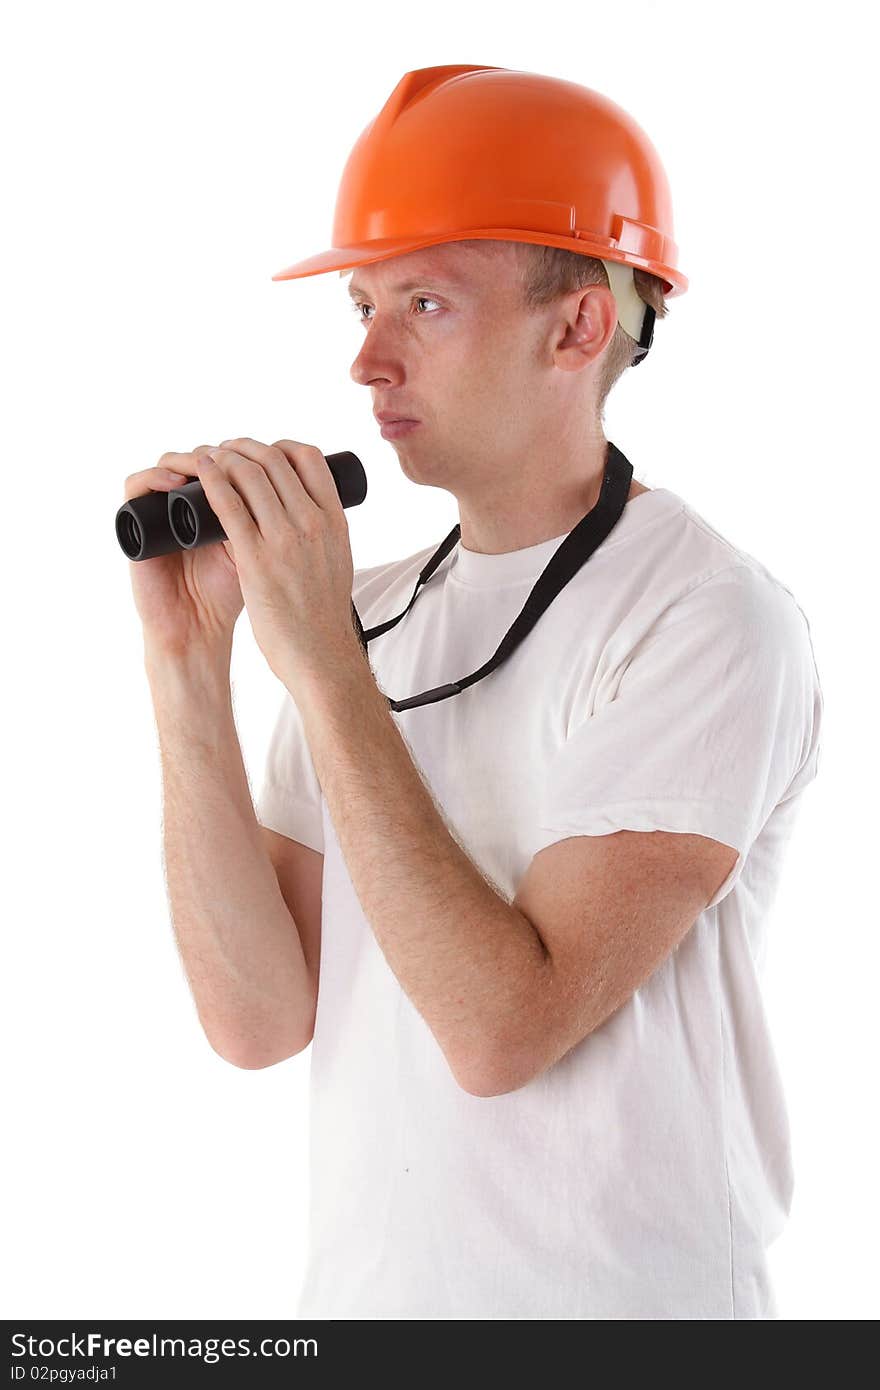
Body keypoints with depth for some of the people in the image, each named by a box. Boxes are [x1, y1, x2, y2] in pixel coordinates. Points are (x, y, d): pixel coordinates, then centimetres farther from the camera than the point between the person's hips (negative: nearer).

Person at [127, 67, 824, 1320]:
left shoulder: (712, 622, -17)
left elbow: (504, 1029, -24)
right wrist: (189, 661, -13)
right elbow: (259, 1017, -6)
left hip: (624, 1298, -5)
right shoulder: (372, 610, 1)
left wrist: (321, 665, -24)